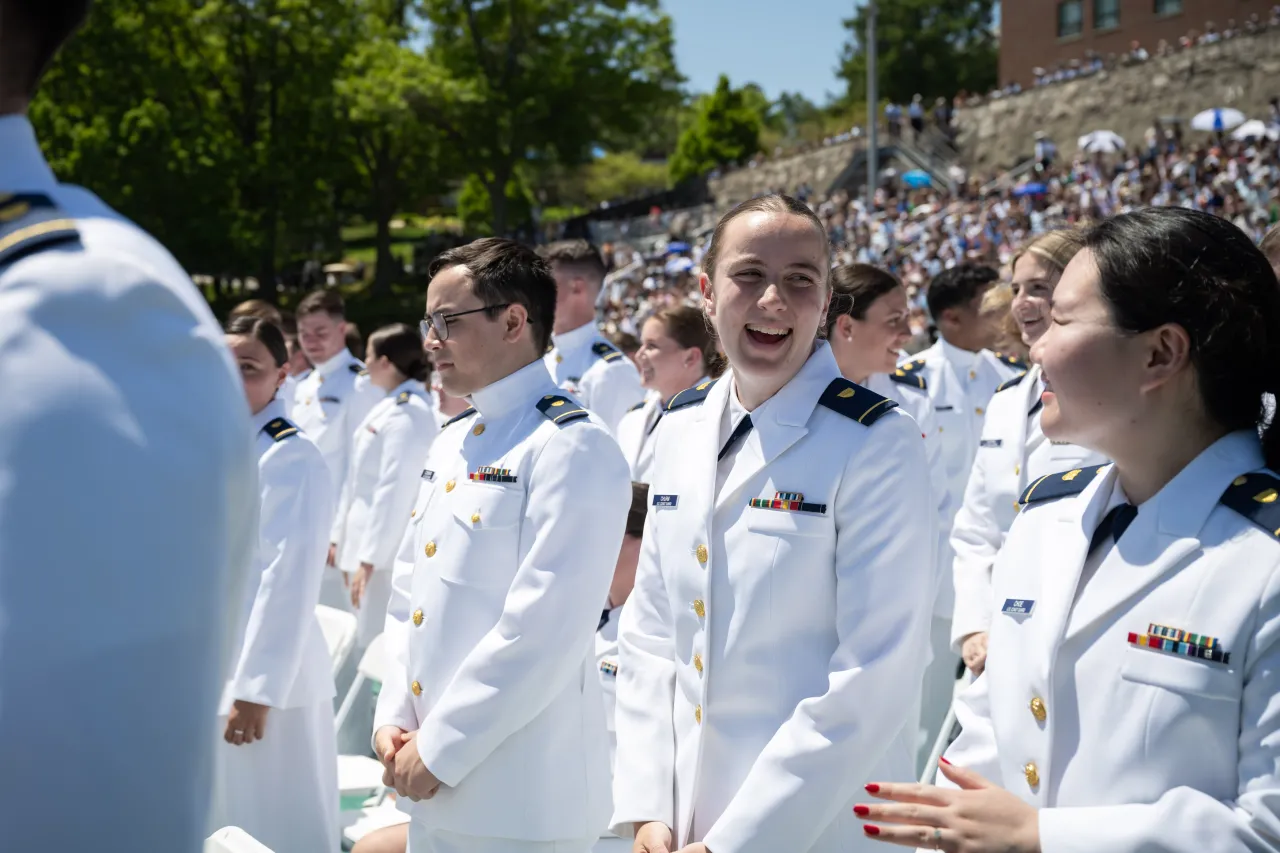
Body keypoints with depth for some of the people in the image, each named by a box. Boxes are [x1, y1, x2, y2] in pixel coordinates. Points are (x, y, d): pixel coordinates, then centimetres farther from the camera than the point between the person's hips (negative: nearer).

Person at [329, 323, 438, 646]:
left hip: (385, 551, -10)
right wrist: (339, 536, 16)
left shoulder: (409, 412, -17)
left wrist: (369, 558, -20)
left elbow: (395, 490, -21)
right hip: (365, 540, 10)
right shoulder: (388, 407, 12)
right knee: (366, 641, 16)